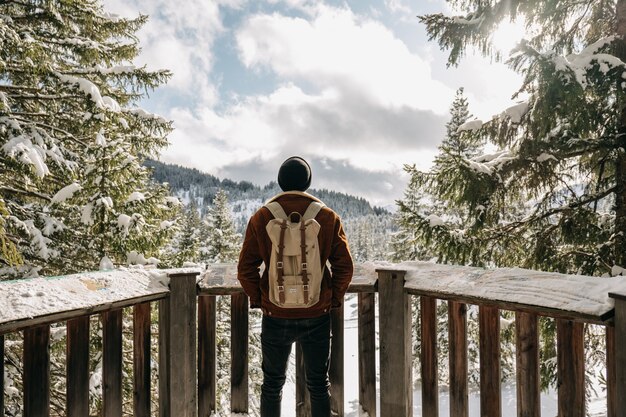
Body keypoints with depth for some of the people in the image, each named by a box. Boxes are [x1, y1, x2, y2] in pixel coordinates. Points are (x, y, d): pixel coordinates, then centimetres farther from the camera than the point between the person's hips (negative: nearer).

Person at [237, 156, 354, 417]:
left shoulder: (261, 218, -6)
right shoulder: (328, 217, -6)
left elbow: (245, 269, -6)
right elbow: (345, 266, -6)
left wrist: (257, 300, 8)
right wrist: (334, 299, 7)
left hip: (275, 316, 0)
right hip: (317, 316, 1)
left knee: (272, 384, 19)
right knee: (318, 385, 18)